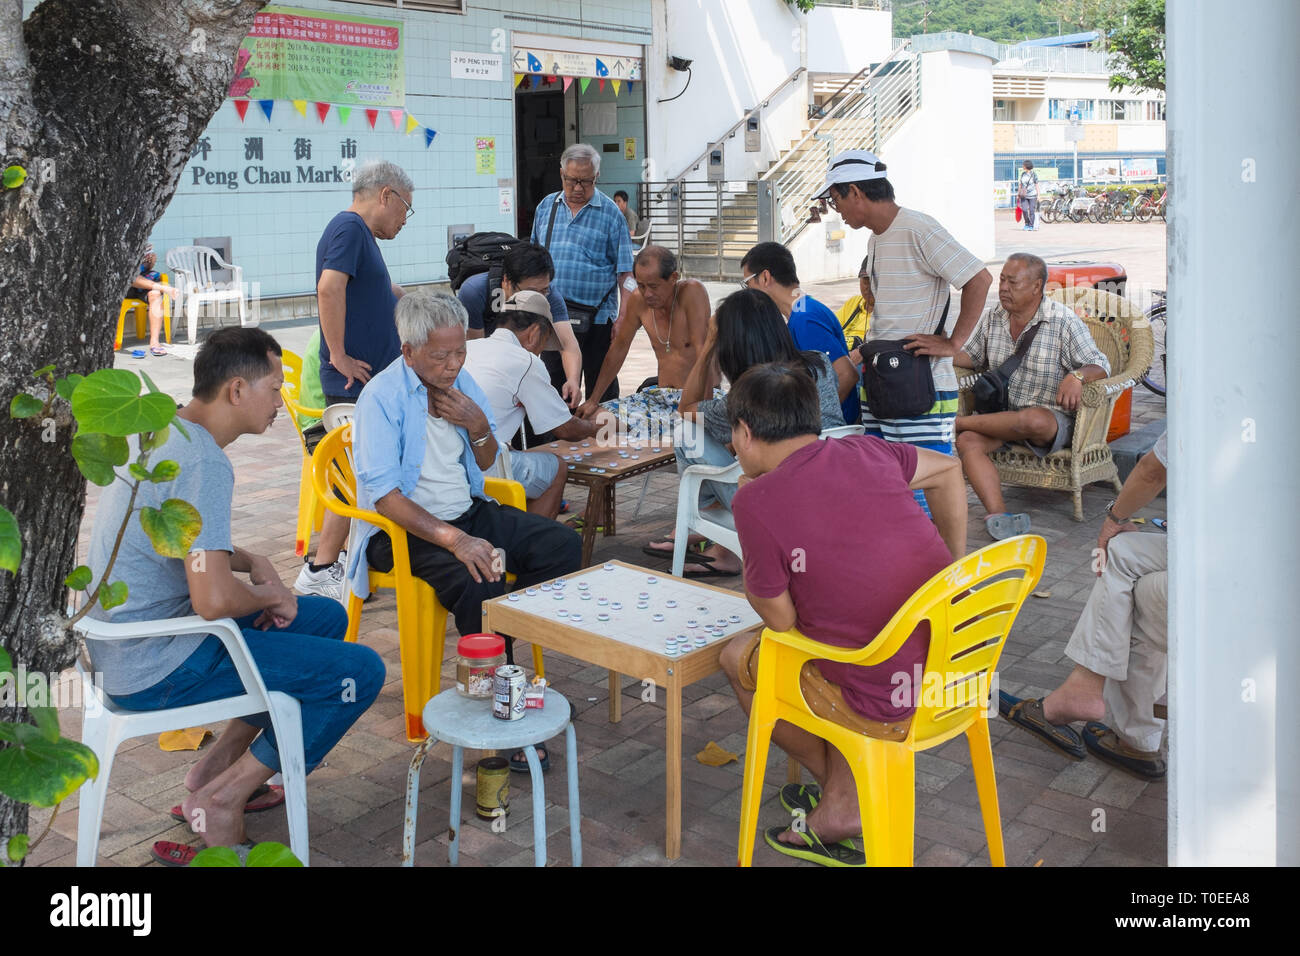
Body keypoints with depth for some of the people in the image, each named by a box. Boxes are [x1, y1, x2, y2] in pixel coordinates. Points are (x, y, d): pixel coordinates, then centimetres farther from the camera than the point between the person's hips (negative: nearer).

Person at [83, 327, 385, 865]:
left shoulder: (166, 431, 8)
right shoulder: (202, 463, -24)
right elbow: (215, 599, -31)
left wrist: (253, 563, 7)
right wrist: (268, 596, -9)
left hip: (126, 649, 10)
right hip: (158, 668, -10)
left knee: (327, 617, 19)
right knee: (361, 671, -11)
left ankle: (219, 763, 19)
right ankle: (223, 797, -2)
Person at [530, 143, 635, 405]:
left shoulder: (610, 213, -1)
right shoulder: (546, 207, 10)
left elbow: (625, 272, -3)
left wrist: (623, 318, -12)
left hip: (596, 316, -3)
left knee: (601, 387, 4)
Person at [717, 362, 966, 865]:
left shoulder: (758, 499, -14)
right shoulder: (864, 451, 4)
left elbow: (780, 620, -6)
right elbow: (947, 470, 23)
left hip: (895, 709, -6)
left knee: (740, 657, 16)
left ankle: (845, 802, 31)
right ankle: (840, 806, 30)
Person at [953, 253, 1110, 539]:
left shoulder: (1064, 323, -7)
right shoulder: (993, 317, 9)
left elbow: (1100, 366, -7)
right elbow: (972, 356, 19)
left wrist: (1076, 376, -30)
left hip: (1051, 416, -4)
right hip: (1001, 413, 4)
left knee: (1032, 420, -41)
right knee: (967, 442, -28)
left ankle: (959, 420, -17)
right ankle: (997, 515, -40)